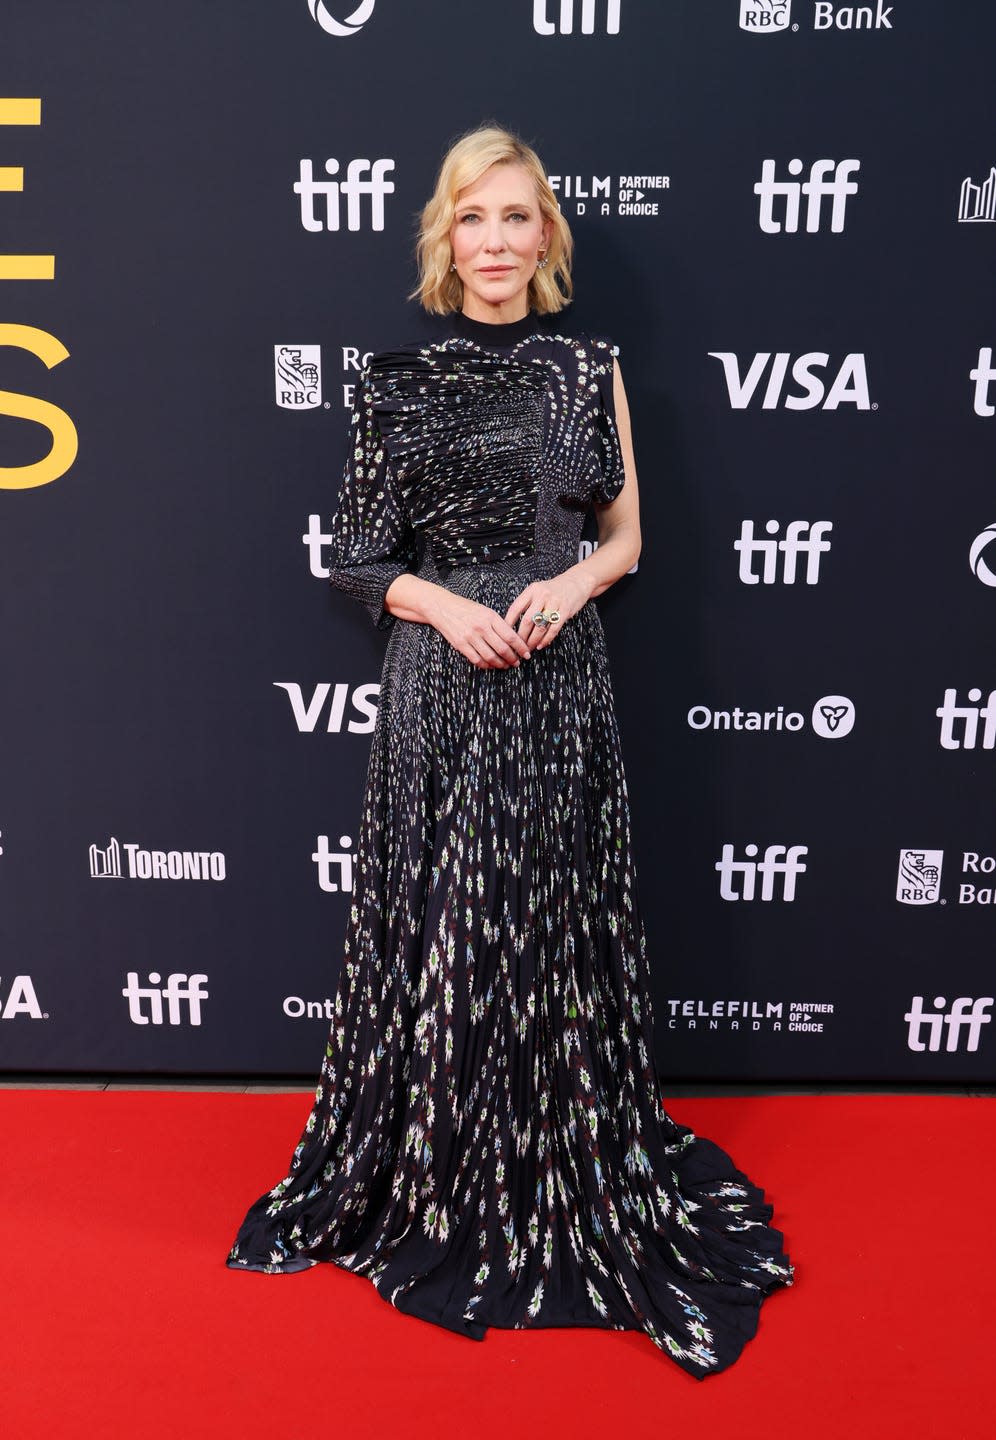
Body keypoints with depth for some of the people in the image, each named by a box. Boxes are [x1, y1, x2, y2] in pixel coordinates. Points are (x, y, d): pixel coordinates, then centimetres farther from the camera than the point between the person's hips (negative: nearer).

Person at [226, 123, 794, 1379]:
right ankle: (433, 1182, 26)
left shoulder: (590, 367, 8)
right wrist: (446, 604, -14)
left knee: (560, 920, 7)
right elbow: (357, 558, 3)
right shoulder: (398, 378, 3)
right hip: (439, 682, -1)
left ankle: (573, 1177, 28)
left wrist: (570, 583, -10)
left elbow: (626, 532, 10)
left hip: (561, 677, 1)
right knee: (437, 923, 4)